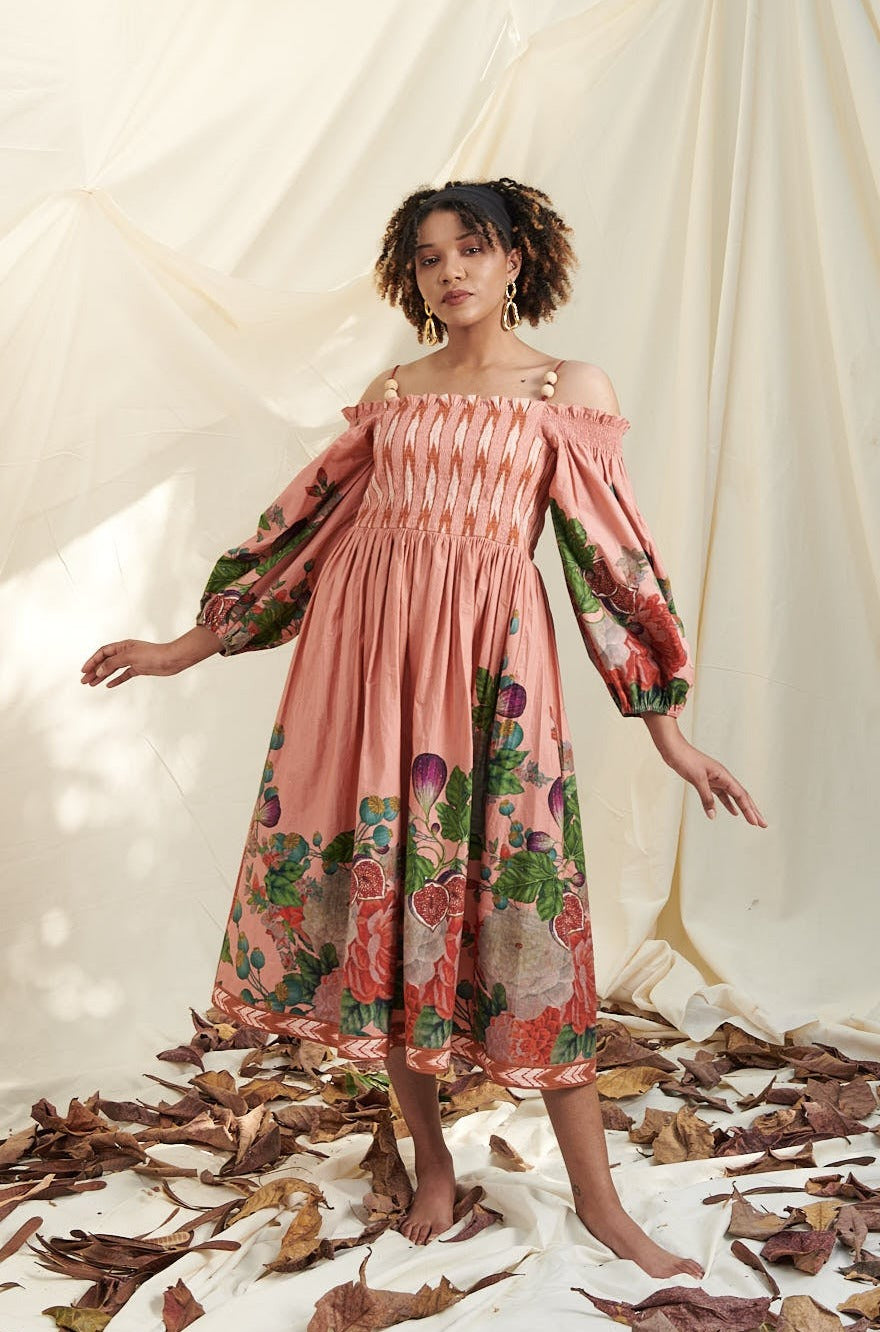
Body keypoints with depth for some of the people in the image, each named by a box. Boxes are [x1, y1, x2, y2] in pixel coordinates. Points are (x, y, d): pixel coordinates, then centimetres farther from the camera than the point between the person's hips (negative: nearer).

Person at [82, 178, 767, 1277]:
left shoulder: (569, 390, 5)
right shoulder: (393, 392, 14)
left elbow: (611, 555, 4)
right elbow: (309, 515, 17)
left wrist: (666, 728, 0)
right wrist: (190, 645, 16)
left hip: (489, 658, -3)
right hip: (366, 646, 3)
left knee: (523, 905, -3)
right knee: (376, 888, 4)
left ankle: (597, 1198, 10)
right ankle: (431, 1160, 22)